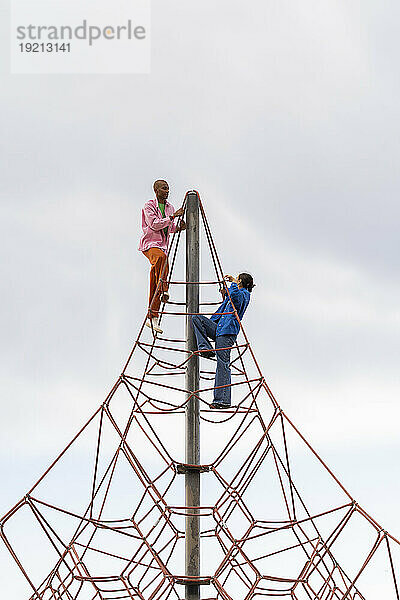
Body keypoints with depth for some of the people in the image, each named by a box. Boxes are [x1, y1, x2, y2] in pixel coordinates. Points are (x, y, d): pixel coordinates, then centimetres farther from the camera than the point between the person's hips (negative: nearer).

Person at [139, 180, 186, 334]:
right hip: (150, 244, -6)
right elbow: (154, 224, -17)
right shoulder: (149, 206, -6)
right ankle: (164, 291, -42)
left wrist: (179, 227, -1)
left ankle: (152, 317, 4)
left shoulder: (169, 207, 15)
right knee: (161, 258, -40)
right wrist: (173, 216, -21)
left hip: (162, 245, 6)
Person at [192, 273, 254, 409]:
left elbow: (234, 295, -26)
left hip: (227, 332, -9)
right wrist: (225, 296, 28)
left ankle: (223, 400, -15)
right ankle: (206, 348, -10)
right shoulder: (234, 295, 26)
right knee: (196, 318, 0)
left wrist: (234, 283, -11)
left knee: (222, 364, -13)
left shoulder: (244, 294, -3)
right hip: (218, 329, 9)